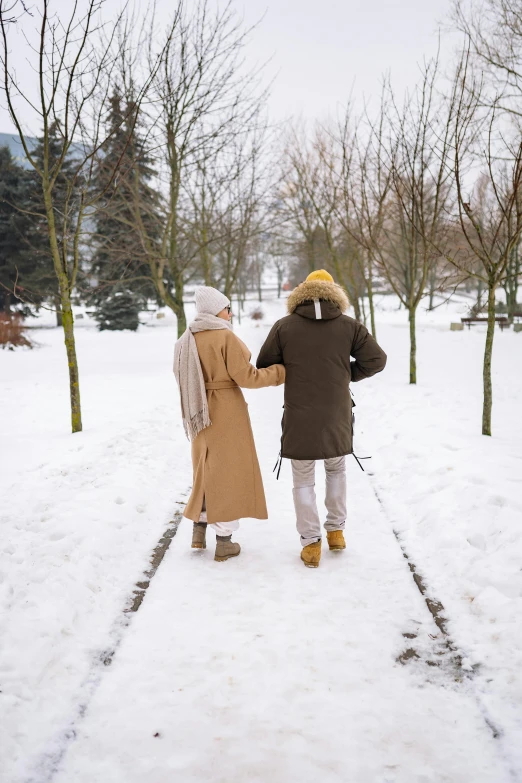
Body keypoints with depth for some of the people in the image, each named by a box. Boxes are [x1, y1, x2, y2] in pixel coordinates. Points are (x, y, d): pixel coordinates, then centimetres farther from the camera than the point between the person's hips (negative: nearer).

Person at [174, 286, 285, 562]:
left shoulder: (186, 340, 6)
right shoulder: (225, 336, -15)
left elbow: (186, 379, 10)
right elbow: (246, 377, -15)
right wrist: (280, 372, -4)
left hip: (200, 415, 7)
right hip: (226, 412, -6)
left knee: (207, 470, 21)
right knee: (228, 471, 3)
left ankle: (198, 531, 24)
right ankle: (224, 542, 10)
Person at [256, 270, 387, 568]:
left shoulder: (284, 326, -5)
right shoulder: (349, 326, -3)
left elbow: (264, 366, -1)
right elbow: (376, 360, -2)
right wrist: (348, 374, 11)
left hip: (299, 419, -1)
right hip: (337, 417, 2)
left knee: (304, 481, 11)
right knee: (337, 469, 24)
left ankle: (311, 543, 12)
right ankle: (336, 531, 28)